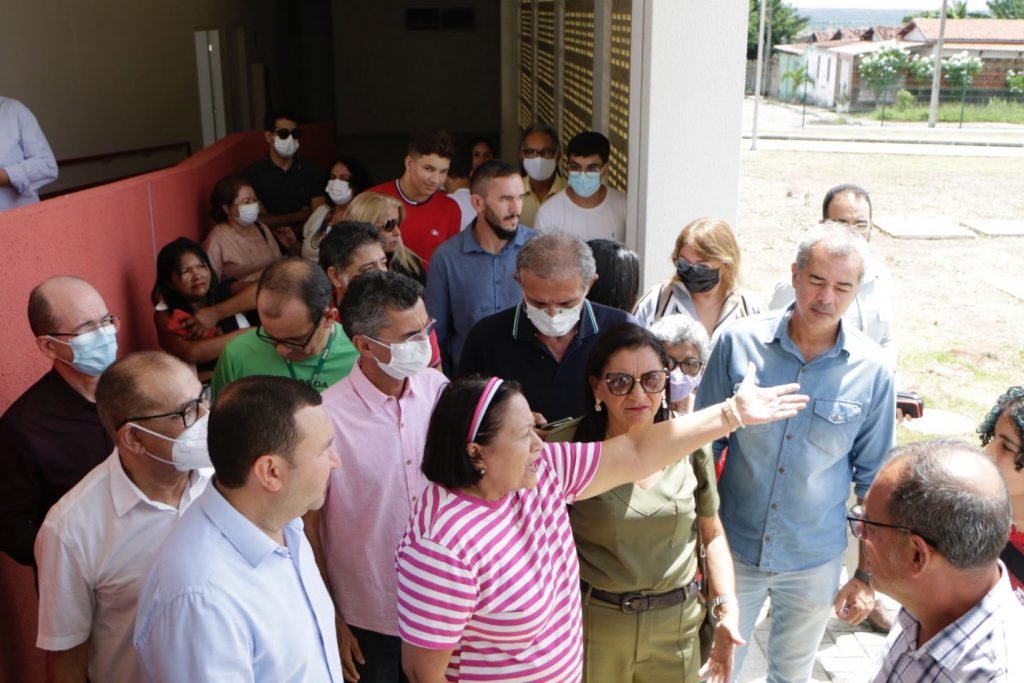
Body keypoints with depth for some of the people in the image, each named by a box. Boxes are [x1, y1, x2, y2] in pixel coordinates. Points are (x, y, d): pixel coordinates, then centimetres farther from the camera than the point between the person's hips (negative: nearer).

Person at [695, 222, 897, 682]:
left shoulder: (872, 372, -11)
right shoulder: (740, 342, -13)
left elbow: (874, 480, 0)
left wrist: (867, 574, 2)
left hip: (815, 563, 1)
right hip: (732, 549, -1)